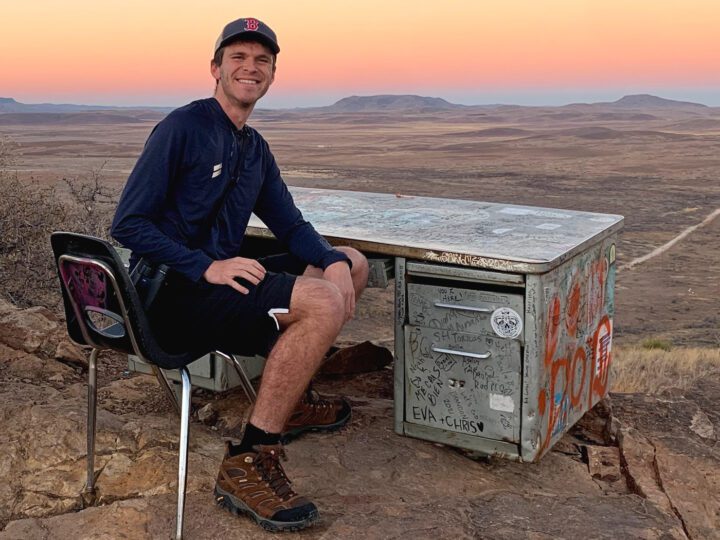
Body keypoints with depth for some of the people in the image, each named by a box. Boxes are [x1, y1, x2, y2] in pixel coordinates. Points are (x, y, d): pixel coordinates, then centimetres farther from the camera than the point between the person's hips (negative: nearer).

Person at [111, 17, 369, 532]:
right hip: (175, 296, -9)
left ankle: (292, 398, 18)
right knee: (323, 303, -28)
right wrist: (207, 267, -26)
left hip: (223, 277, 9)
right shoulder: (183, 128, -10)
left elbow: (291, 225, 16)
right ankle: (247, 464, -22)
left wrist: (333, 262, -5)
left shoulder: (255, 148, 15)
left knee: (351, 262, 13)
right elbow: (128, 224, -15)